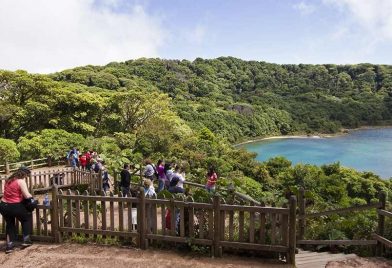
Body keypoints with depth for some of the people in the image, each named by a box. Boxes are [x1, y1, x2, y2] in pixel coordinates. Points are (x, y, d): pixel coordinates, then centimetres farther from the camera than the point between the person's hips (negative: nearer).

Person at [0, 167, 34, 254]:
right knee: (27, 218, 20)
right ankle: (26, 240, 17)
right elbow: (27, 196, -17)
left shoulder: (8, 180, 11)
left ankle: (9, 245, 22)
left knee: (10, 224, 26)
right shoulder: (21, 181, -12)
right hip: (14, 207, -6)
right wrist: (31, 196, 3)